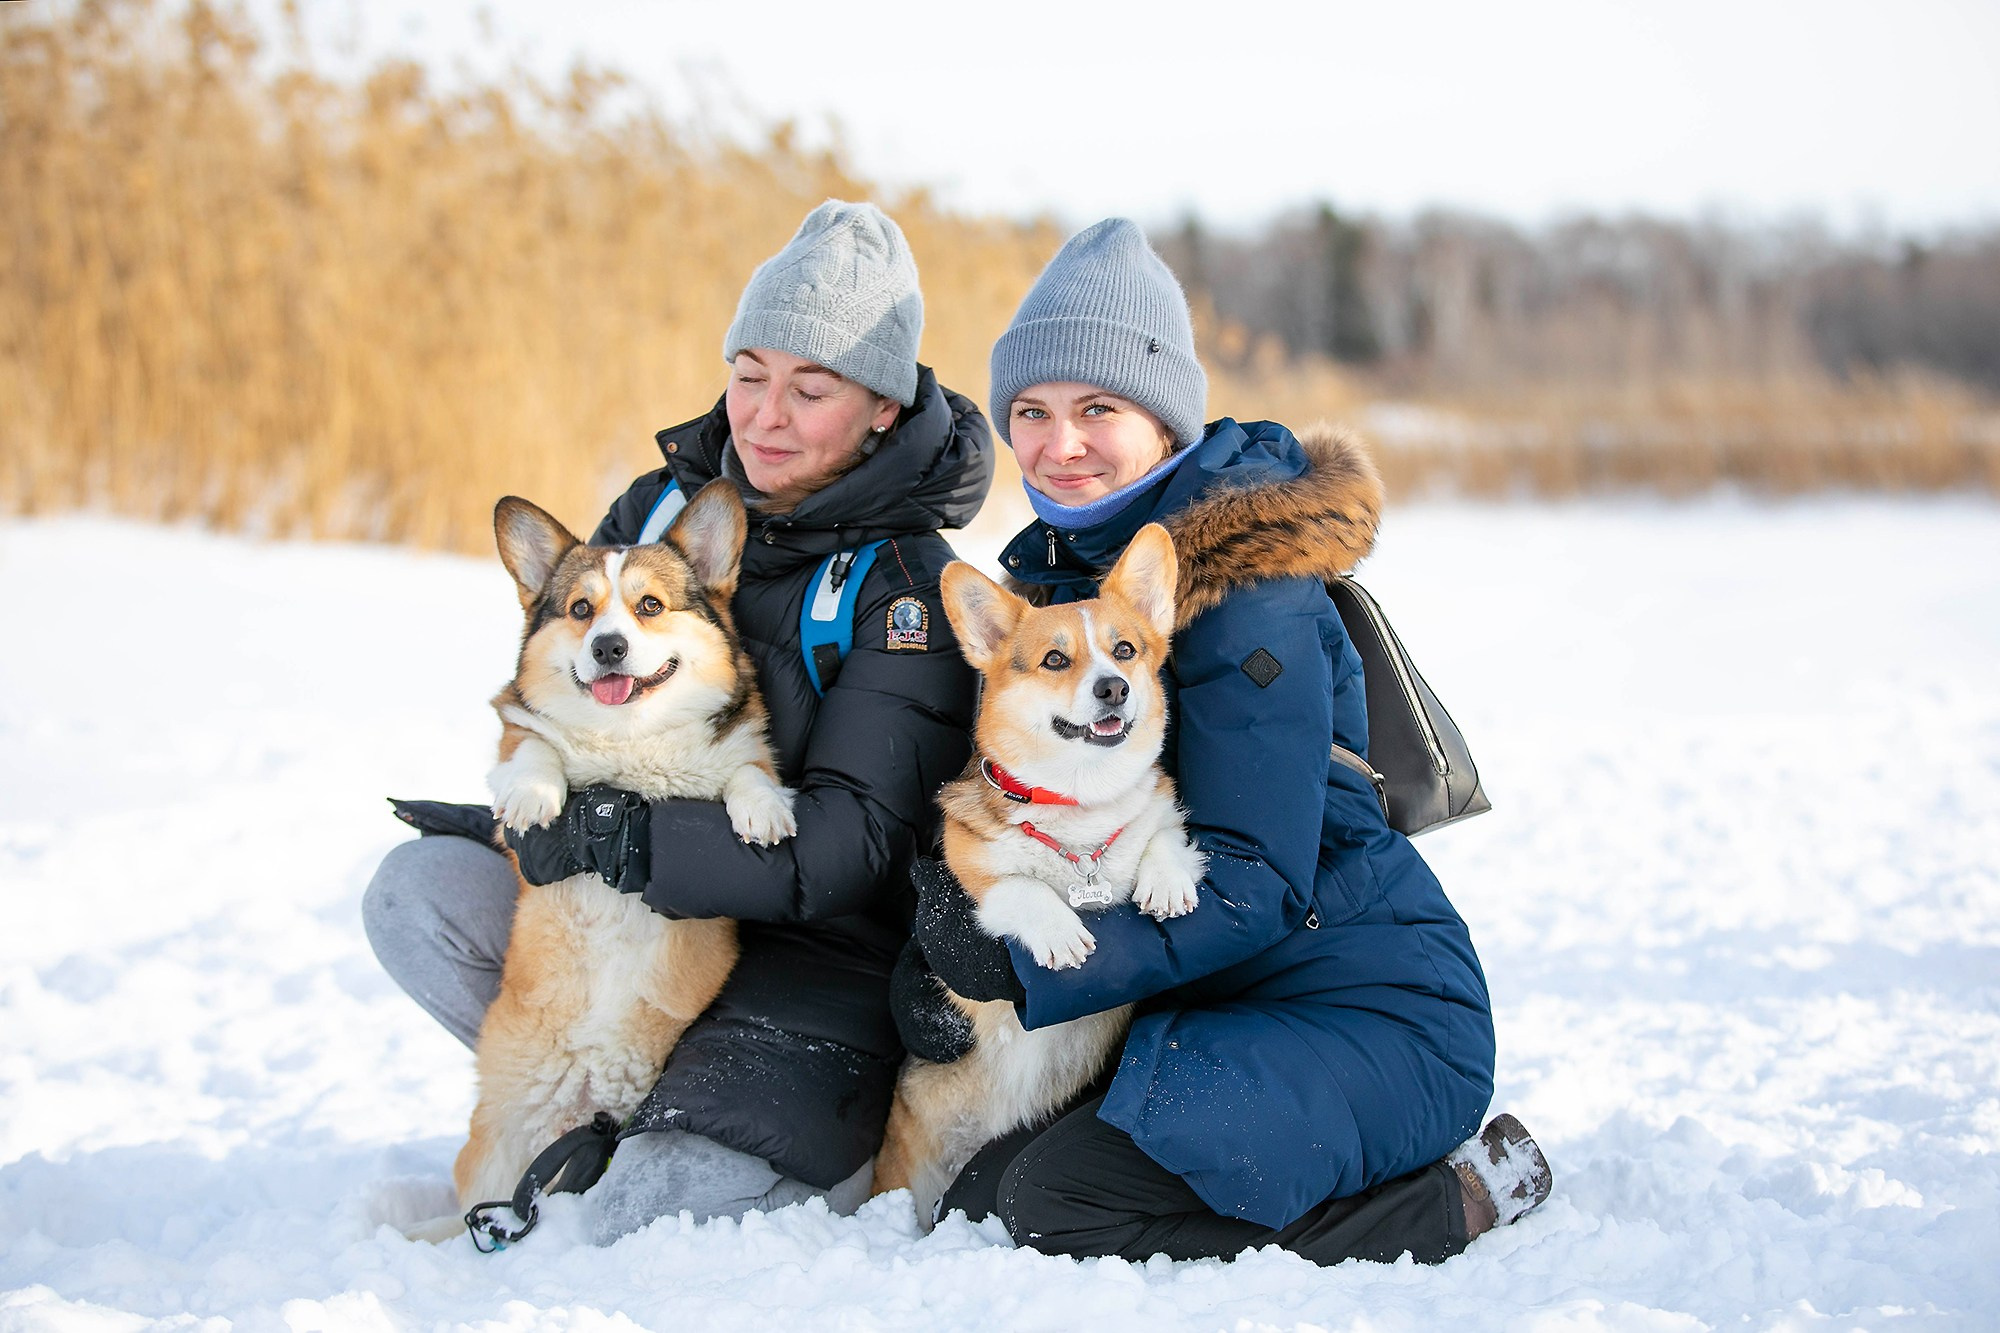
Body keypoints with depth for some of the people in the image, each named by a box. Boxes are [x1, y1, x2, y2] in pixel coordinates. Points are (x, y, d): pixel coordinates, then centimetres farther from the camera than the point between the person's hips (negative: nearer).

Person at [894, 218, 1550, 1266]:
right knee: (973, 1199, -3)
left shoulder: (1249, 596, -17)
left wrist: (1023, 962, -26)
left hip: (1371, 1011, -9)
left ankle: (1457, 1201, -9)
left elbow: (1257, 881, -21)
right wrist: (937, 946, -10)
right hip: (1204, 1009, 9)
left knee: (1059, 1201, -24)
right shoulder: (1052, 569, 9)